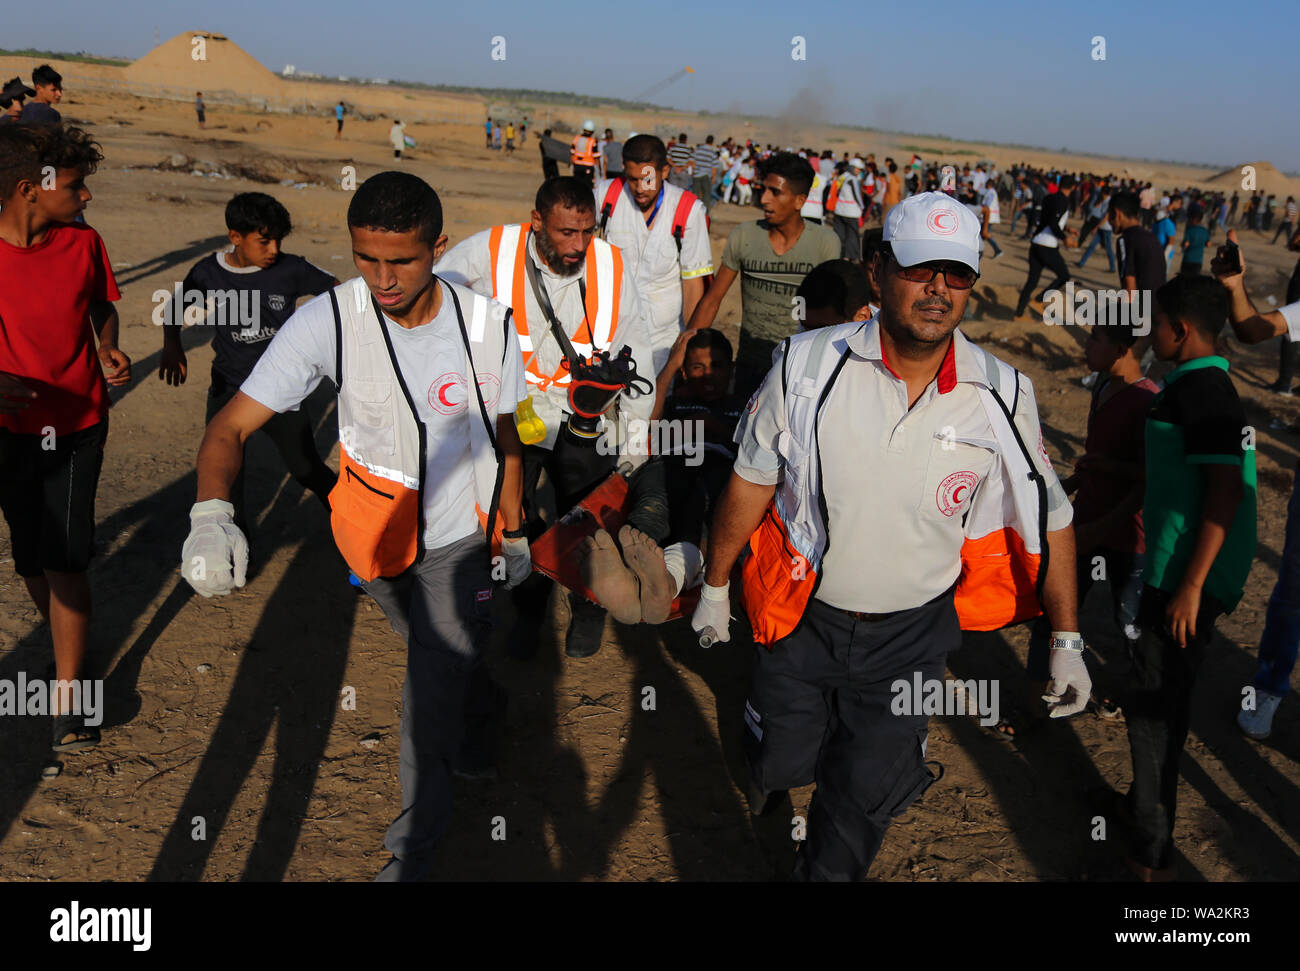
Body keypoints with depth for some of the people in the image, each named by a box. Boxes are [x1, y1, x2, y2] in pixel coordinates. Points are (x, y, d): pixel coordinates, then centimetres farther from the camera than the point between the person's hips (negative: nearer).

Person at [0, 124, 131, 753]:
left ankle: (68, 695, 5)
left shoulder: (83, 244, -7)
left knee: (64, 557, -4)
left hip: (77, 424, 0)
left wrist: (109, 351, -9)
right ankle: (65, 642, 38)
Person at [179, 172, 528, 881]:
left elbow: (505, 441, -2)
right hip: (375, 531, 2)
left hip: (459, 534, -1)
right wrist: (211, 514, -42)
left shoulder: (488, 326, -18)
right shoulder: (328, 322, -22)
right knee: (435, 659, 24)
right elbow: (230, 426, -23)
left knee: (433, 688, -4)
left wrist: (514, 534, 8)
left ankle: (416, 845, 17)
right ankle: (480, 702, 59)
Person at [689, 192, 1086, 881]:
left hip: (912, 633, 1)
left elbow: (1049, 519, -1)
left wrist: (1066, 642, 1)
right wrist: (714, 587, 4)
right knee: (782, 761, 16)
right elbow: (750, 484, -4)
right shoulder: (808, 366, -15)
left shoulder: (1000, 396, -12)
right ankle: (768, 767, 54)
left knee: (864, 798, 11)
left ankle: (822, 874, 43)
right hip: (803, 615, 0)